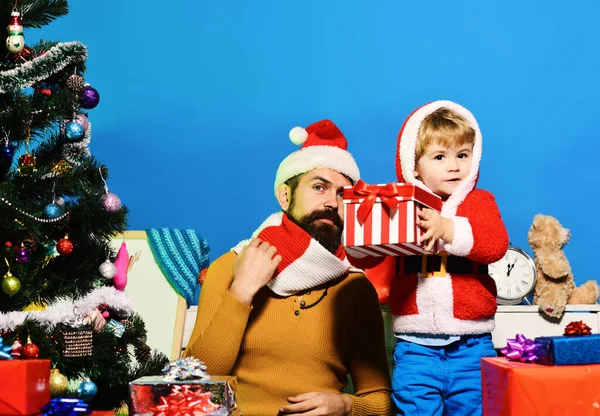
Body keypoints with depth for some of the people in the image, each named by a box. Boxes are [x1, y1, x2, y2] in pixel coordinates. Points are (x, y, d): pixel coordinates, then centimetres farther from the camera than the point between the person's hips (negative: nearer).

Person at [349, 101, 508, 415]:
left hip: (471, 345, 0)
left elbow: (496, 244, -14)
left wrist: (448, 229, -29)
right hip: (415, 345, 0)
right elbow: (363, 259, -3)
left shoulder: (480, 201, 4)